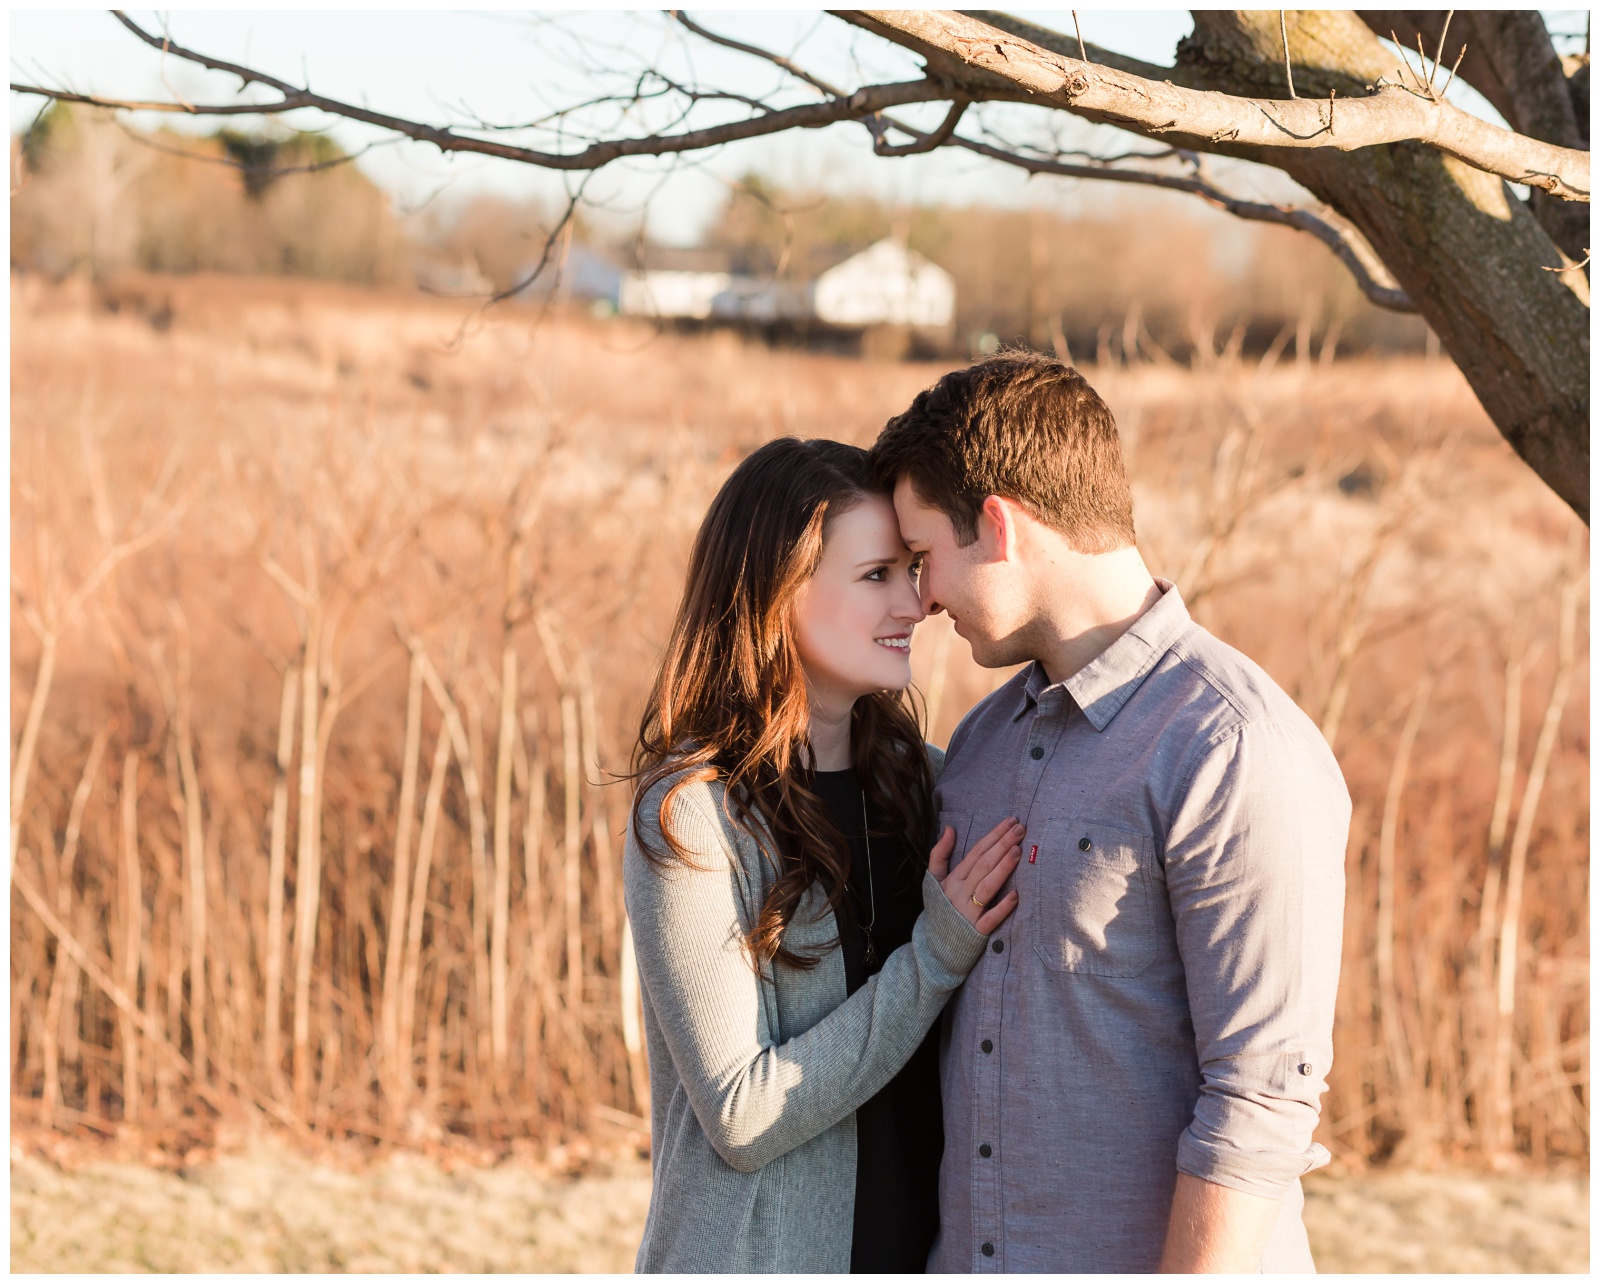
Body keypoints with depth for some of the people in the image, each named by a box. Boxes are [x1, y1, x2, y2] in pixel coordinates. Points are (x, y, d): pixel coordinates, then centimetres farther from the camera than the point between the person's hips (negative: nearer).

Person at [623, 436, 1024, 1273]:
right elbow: (743, 1117, -18)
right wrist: (936, 956, -21)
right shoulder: (690, 817, -16)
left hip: (917, 1239, 6)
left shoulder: (917, 778, 1)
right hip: (758, 1254, -5)